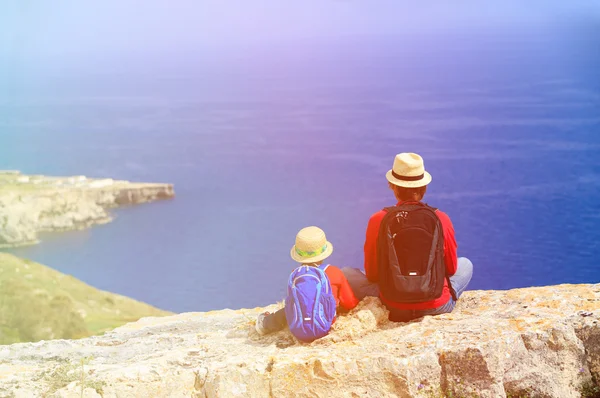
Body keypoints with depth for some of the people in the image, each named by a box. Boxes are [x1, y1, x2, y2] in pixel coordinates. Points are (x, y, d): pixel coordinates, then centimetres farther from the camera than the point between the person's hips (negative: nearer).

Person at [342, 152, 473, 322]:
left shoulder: (378, 220, -10)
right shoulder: (441, 219, -8)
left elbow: (371, 275, 0)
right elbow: (451, 269, 6)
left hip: (392, 306, -1)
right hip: (437, 307, 1)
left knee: (346, 273, 19)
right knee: (466, 264, 29)